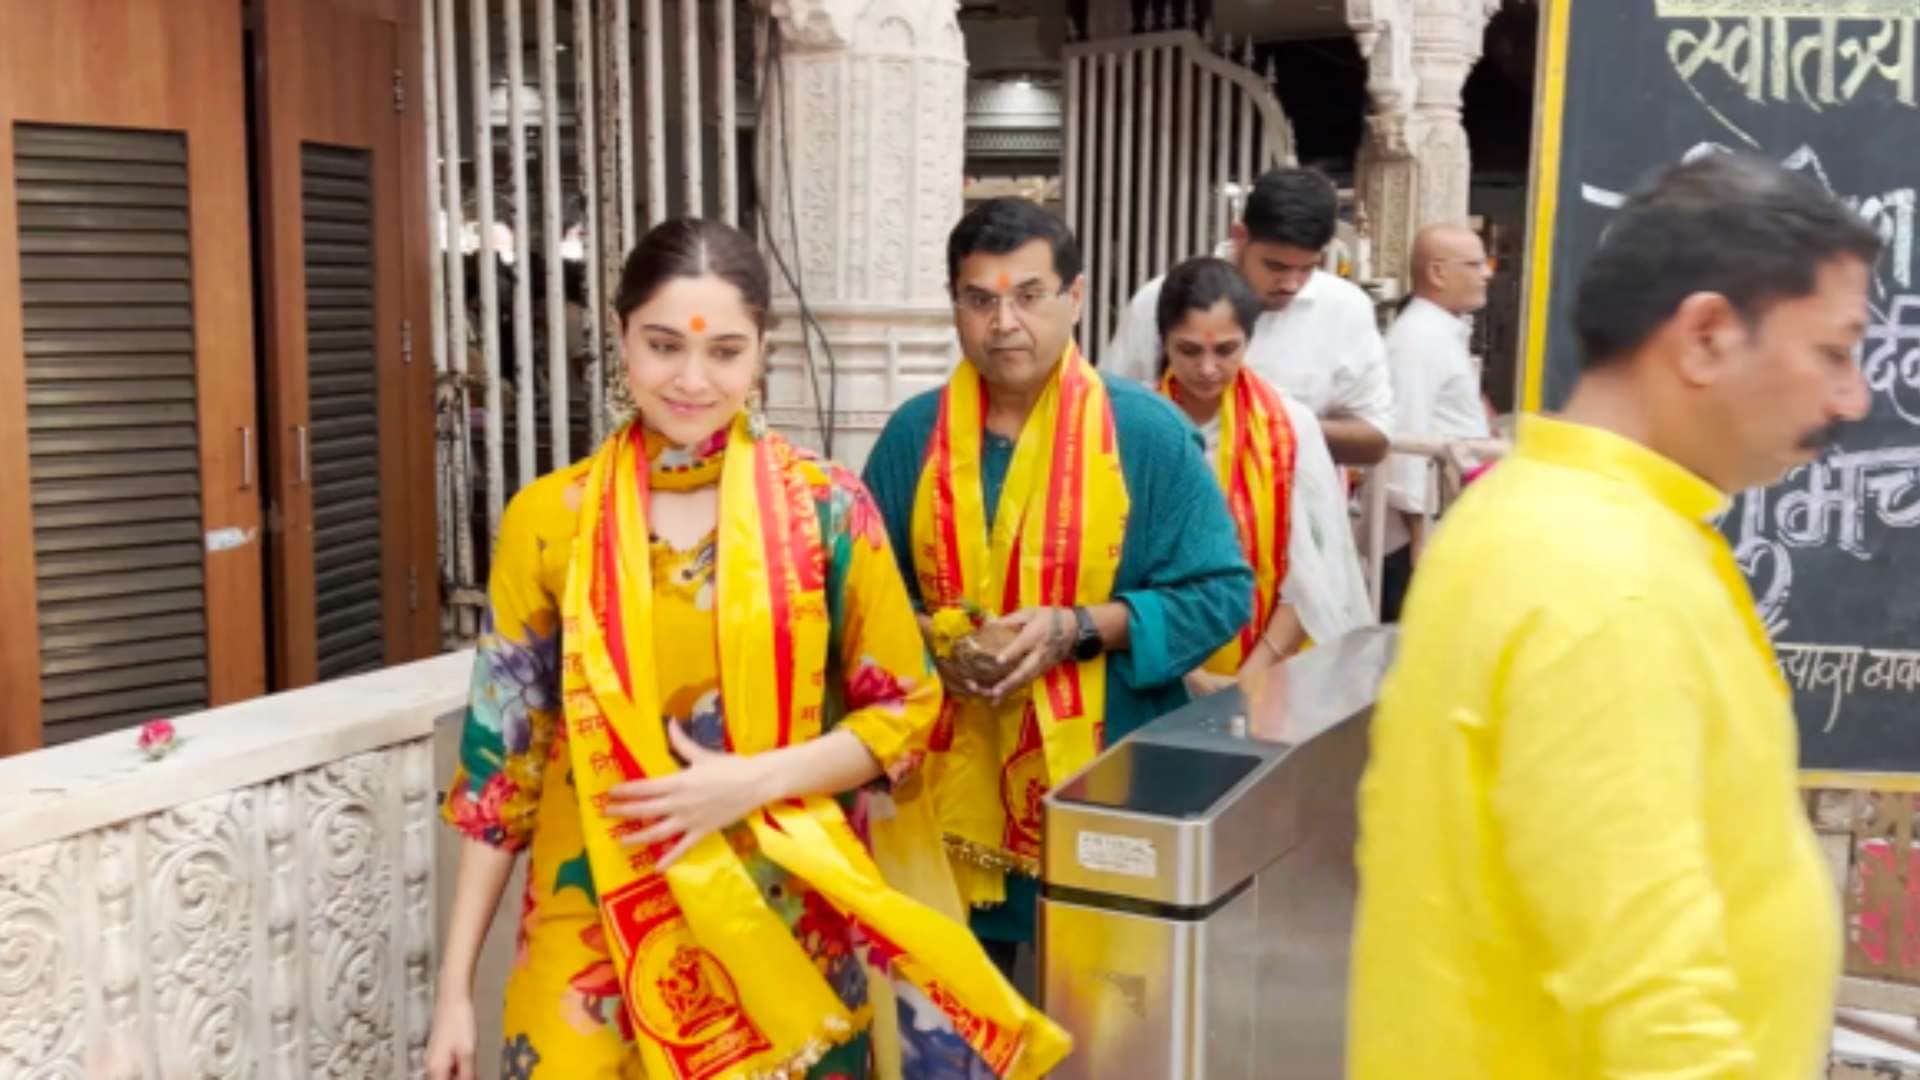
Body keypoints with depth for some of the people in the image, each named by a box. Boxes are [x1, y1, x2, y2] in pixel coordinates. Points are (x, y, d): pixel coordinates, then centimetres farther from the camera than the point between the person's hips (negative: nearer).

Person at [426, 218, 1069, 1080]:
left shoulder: (826, 510, -6)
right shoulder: (549, 520, -3)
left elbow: (906, 709, 0)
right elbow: (501, 751, 1)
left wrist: (756, 781, -17)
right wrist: (456, 984, 1)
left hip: (782, 925, 0)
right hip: (596, 925, 0)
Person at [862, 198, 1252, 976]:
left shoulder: (1147, 432, -5)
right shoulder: (914, 433, 4)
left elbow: (1221, 593, -5)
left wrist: (1080, 629, -18)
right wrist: (927, 640, -12)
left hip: (1101, 785, -2)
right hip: (953, 783, 3)